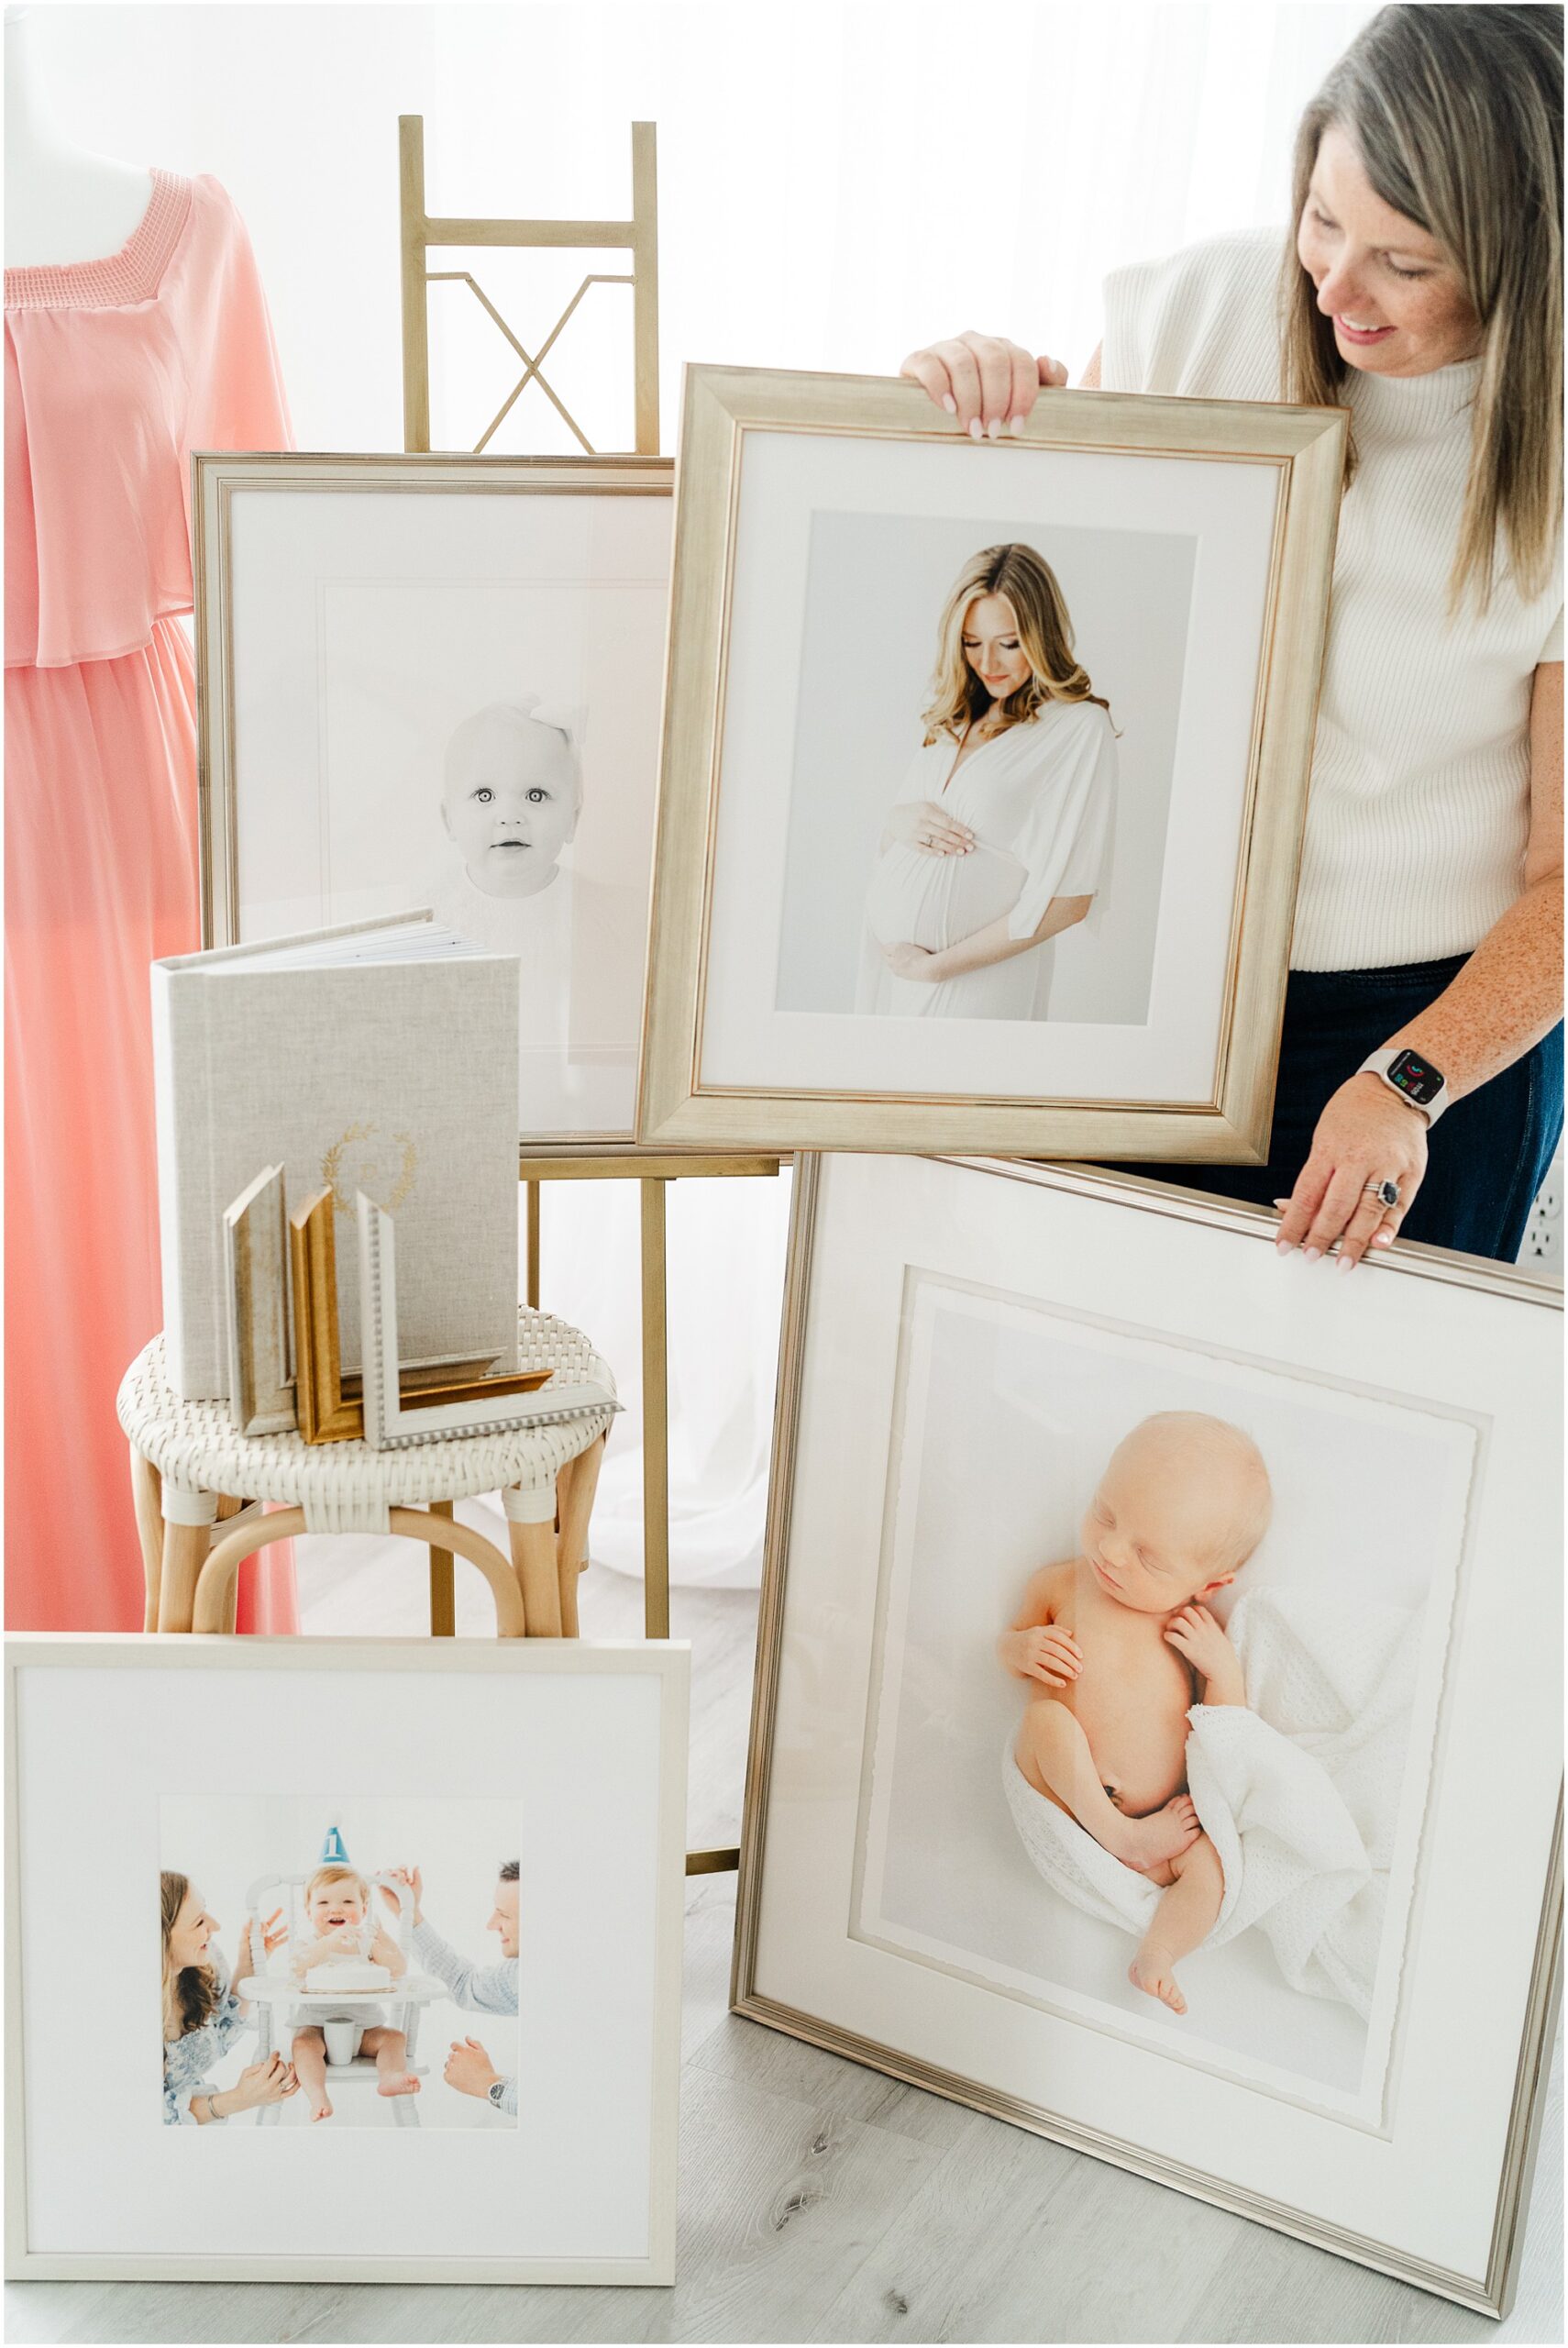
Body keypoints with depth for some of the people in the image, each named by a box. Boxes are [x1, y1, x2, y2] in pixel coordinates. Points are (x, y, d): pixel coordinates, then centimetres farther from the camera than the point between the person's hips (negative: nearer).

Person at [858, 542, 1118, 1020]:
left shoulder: (1079, 728, -11)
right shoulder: (953, 720, 10)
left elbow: (1066, 901, -16)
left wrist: (935, 966, -13)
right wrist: (897, 822, -8)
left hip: (971, 985, -6)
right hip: (884, 960, 6)